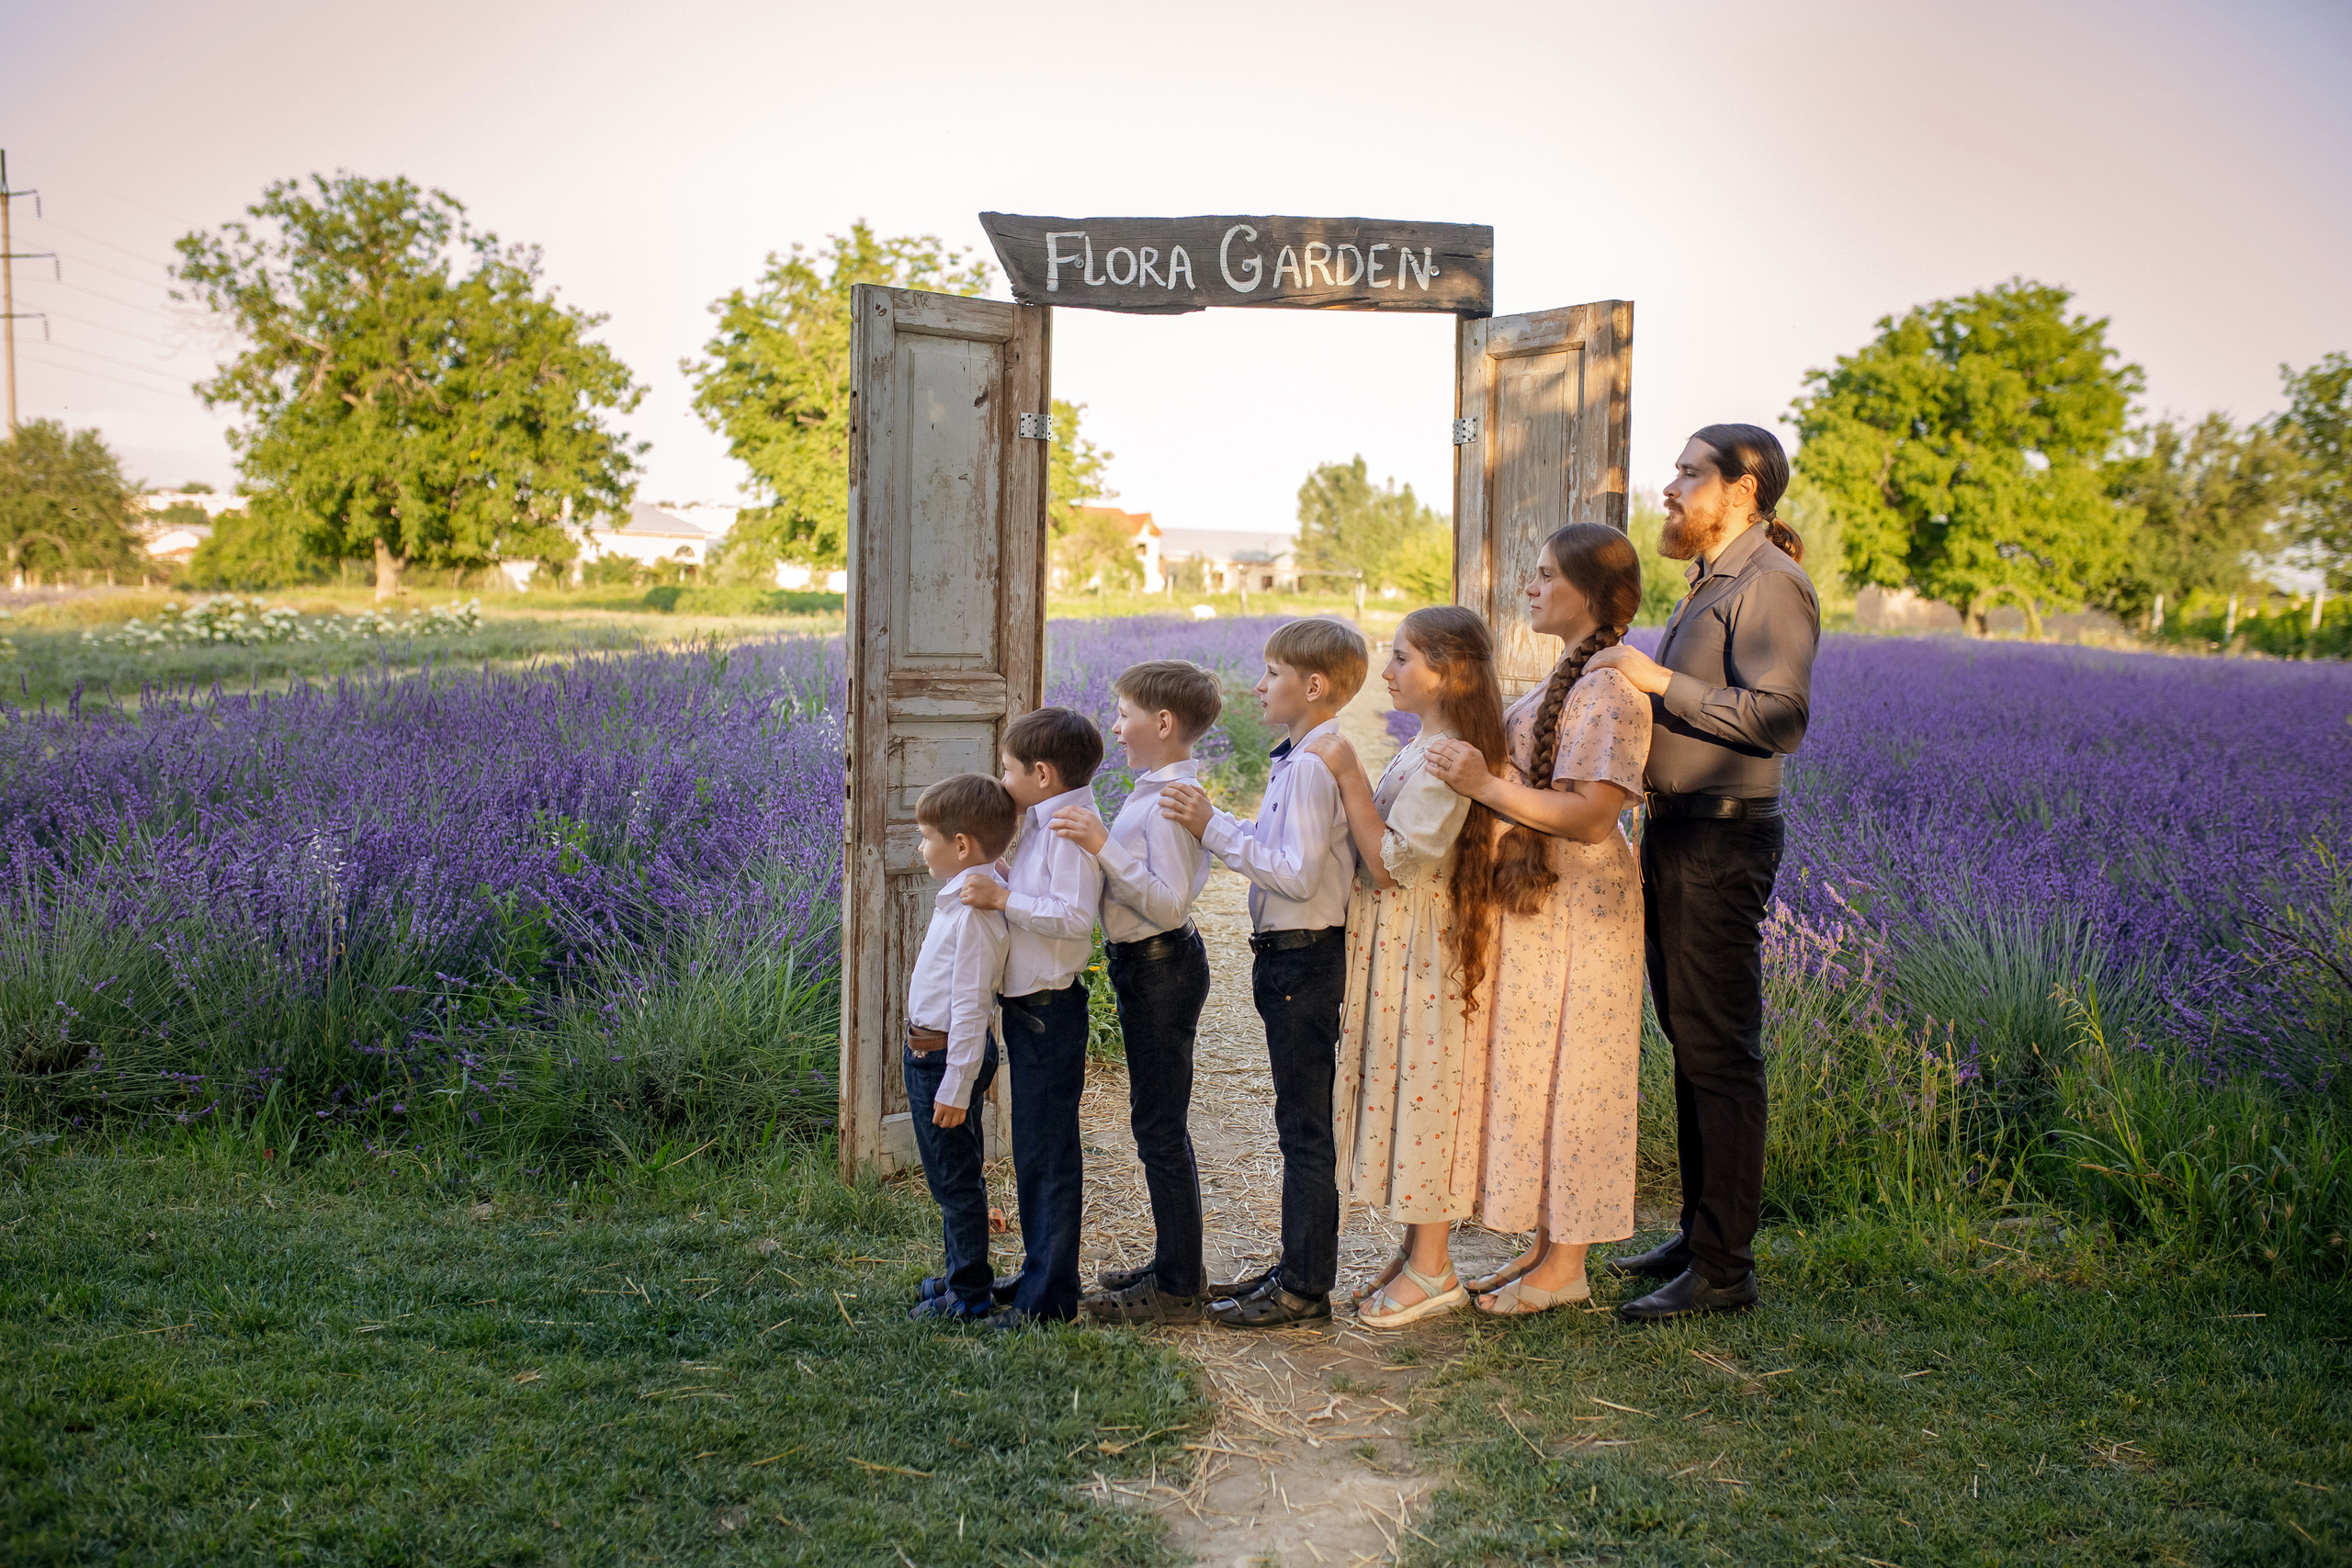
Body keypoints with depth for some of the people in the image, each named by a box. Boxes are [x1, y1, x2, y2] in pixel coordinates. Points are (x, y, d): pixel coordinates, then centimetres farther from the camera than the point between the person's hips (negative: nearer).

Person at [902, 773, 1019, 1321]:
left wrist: (956, 1085, -22)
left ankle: (969, 1294, 15)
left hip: (948, 1056, -10)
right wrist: (936, 1064, 19)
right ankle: (960, 1273, 36)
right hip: (929, 1052, 10)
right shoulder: (958, 899, 8)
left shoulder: (974, 912, -24)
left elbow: (969, 1006, -24)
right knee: (950, 1176, 21)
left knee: (955, 1178, 3)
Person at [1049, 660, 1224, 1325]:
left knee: (1160, 1126, -3)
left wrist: (1105, 850, -30)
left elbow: (1169, 903, -27)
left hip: (1160, 966, -11)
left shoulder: (1170, 802, -20)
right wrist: (1096, 844, 14)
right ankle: (1172, 1265, 30)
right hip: (1146, 968, 11)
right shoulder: (1156, 792, 12)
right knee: (1157, 1121, 18)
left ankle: (1177, 1289, 6)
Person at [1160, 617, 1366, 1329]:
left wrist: (1216, 829, -23)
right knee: (1302, 1121, 18)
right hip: (1292, 956, 11)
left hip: (1302, 958, -11)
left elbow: (1298, 874, -25)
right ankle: (1299, 1266, 29)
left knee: (1305, 1125, -2)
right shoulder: (1298, 759, 13)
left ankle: (1305, 1289, 8)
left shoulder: (1312, 765, -19)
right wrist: (1210, 819, 11)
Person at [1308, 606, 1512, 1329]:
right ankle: (1416, 1251, 26)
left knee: (1417, 1086, -1)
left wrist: (1349, 775, -24)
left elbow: (1392, 862, -24)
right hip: (1393, 945, 10)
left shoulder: (1443, 760, -21)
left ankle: (1432, 1269, 11)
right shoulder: (1427, 748, 12)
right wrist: (1350, 779, 9)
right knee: (1401, 1087, 15)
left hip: (1419, 950, -10)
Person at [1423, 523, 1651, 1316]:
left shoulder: (1611, 689, -17)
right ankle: (1545, 1244, 25)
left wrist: (1487, 787, -29)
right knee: (1530, 1071, 14)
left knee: (1564, 1075, -1)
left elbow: (1591, 815, -24)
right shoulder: (1568, 678, 14)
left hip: (1578, 908, -10)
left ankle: (1566, 1267, 12)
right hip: (1536, 900, 10)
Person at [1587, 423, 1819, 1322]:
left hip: (1721, 840, -10)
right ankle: (1700, 1234, 27)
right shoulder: (1712, 582, 20)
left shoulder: (1770, 583, -12)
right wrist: (1638, 681, 13)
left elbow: (1778, 718, -23)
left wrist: (1661, 681, -22)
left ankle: (1724, 1269, 2)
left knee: (1719, 1050, -5)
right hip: (1674, 832, 10)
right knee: (1689, 1042, 15)